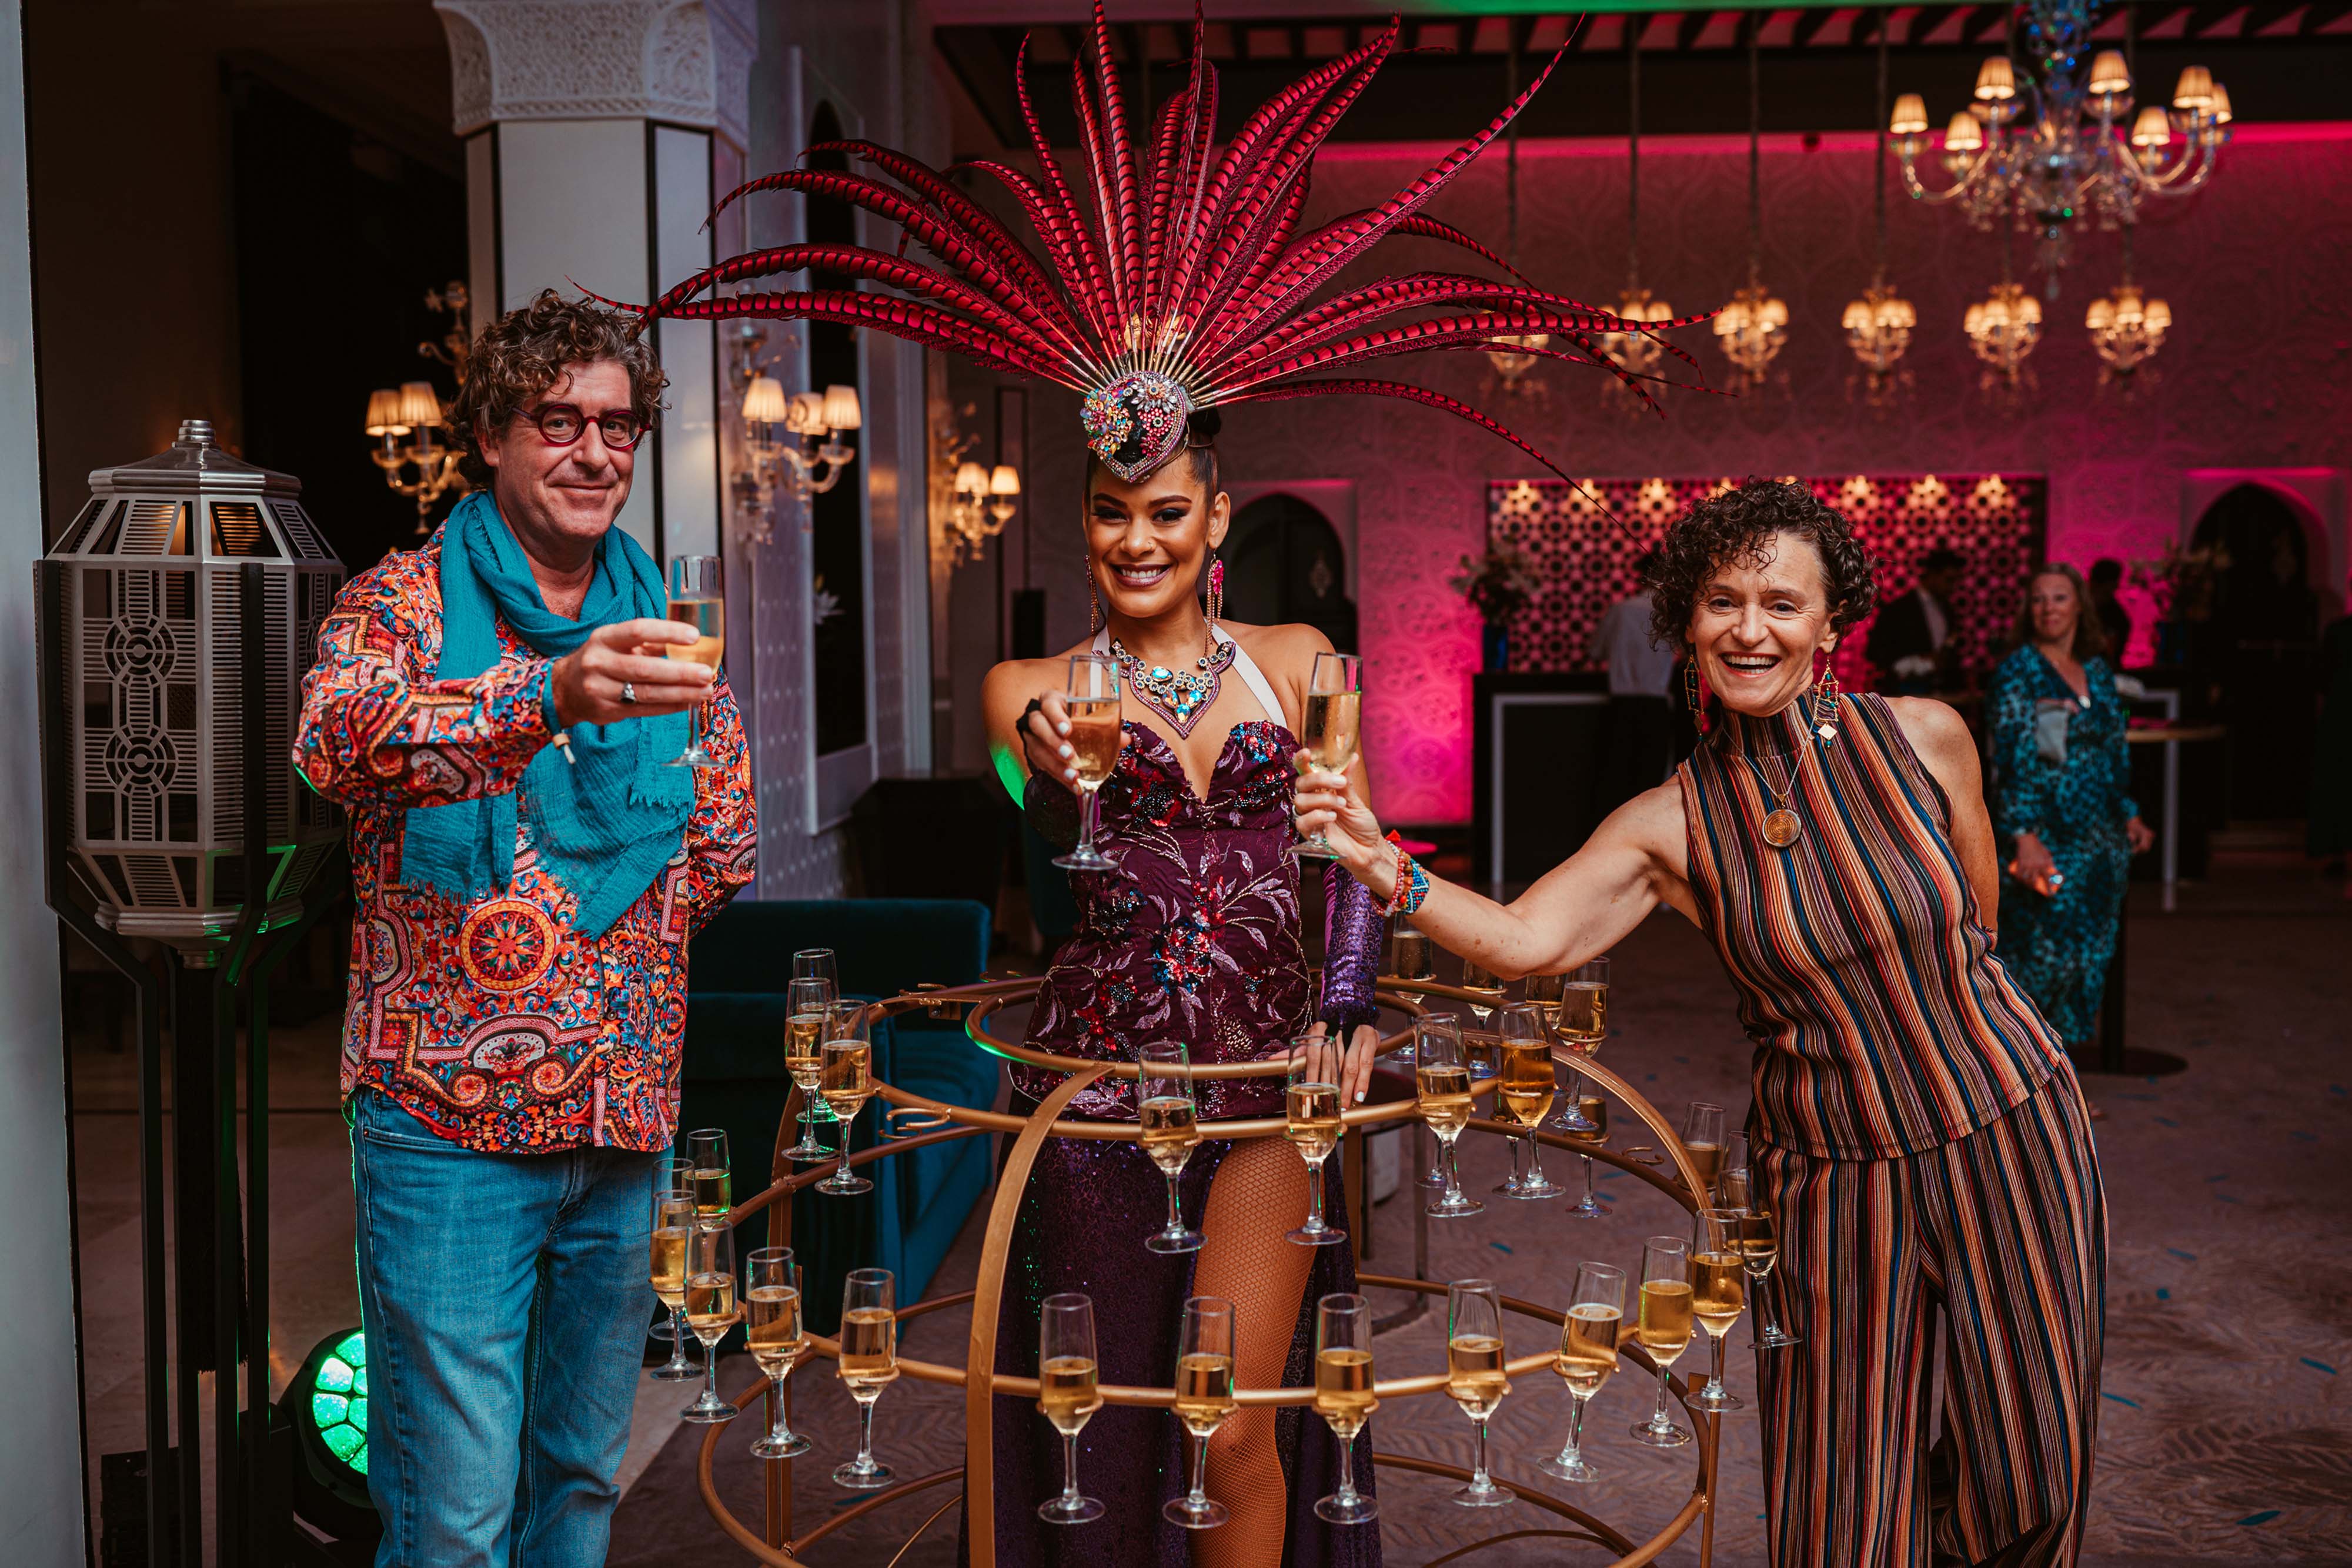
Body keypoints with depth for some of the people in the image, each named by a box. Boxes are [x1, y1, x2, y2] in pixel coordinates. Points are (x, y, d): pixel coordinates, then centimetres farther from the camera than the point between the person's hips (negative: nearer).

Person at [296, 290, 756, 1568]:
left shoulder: (655, 634, 11)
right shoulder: (401, 605, -5)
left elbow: (721, 864, 18)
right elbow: (339, 743, -30)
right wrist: (549, 697, -46)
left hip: (623, 1123, 5)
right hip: (451, 1123, -5)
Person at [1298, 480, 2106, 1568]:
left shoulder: (1924, 737, -4)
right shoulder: (1671, 825, -6)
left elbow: (1973, 920, 11)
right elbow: (1522, 941, -17)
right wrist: (1384, 868, -31)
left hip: (2011, 1135, 1)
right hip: (1834, 1174, -1)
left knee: (2028, 1481, 9)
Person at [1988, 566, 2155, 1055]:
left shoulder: (2098, 671, 13)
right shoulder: (2018, 670, -6)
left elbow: (2116, 754, 21)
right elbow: (2014, 758, -14)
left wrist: (2129, 814, 16)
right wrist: (2025, 835, -21)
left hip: (2100, 835, 6)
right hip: (2045, 835, -6)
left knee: (2092, 952, 7)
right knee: (2045, 948, -8)